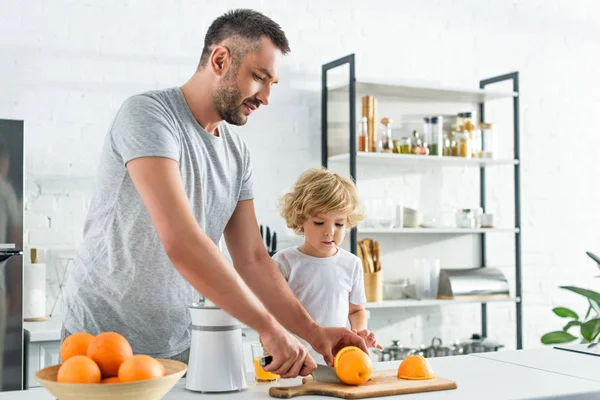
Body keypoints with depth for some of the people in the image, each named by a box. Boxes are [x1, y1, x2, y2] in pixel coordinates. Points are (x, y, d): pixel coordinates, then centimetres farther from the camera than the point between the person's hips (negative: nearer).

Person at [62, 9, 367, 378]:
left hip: (181, 347, 6)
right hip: (103, 342, -6)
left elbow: (252, 257, 6)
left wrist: (313, 331, -5)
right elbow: (181, 242, -30)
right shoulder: (148, 114, -19)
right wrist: (269, 328, -27)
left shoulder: (237, 153, 4)